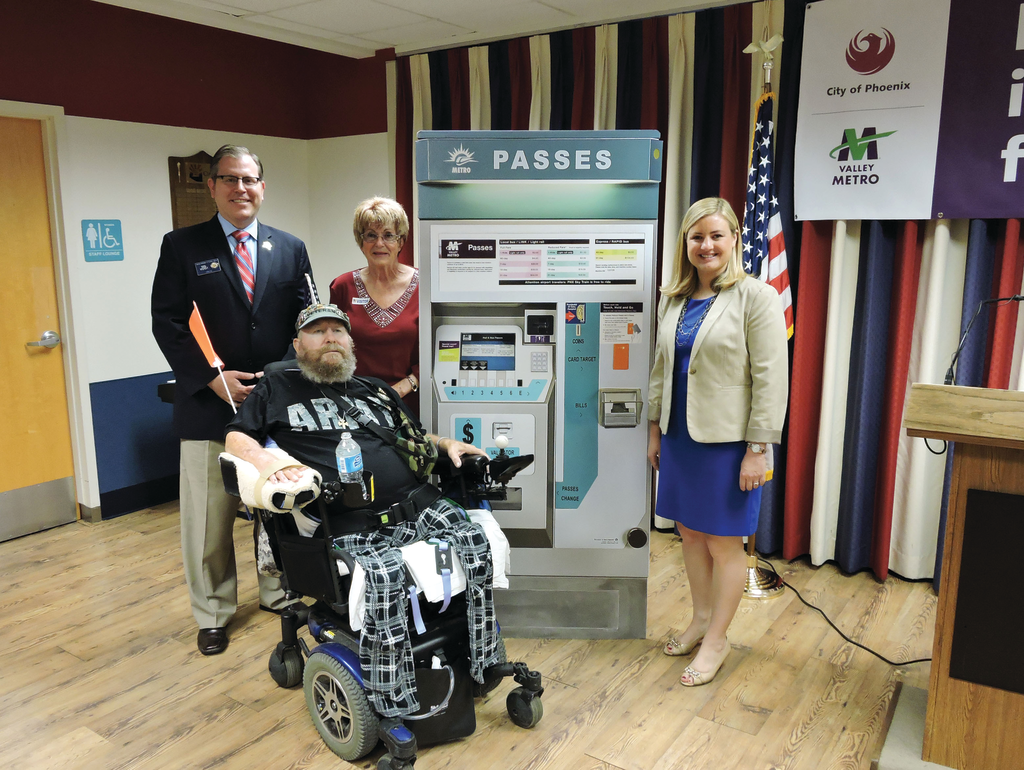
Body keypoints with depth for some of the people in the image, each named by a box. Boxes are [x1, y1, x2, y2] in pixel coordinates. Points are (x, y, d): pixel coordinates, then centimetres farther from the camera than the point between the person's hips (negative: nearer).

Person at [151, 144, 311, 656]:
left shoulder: (290, 249, 8)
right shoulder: (182, 246, 2)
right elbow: (167, 323, -3)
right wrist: (212, 379, -13)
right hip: (208, 403, -2)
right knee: (209, 518, 7)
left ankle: (278, 591, 34)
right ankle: (213, 613, 25)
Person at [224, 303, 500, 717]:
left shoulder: (376, 389, 30)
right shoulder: (278, 389, 20)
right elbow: (236, 438, 13)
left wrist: (447, 444, 14)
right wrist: (271, 464, -9)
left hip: (415, 502, 5)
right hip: (350, 524, -4)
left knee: (474, 542, -23)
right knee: (383, 577, -36)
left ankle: (483, 666, -12)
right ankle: (390, 710, -23)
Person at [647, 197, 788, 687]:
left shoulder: (756, 297, -9)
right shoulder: (674, 299, 9)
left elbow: (771, 379, -13)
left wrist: (757, 449, -15)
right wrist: (655, 428, 15)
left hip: (728, 441, -6)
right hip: (680, 435, 6)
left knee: (724, 543, 5)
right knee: (690, 533, 16)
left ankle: (717, 640, 22)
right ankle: (701, 619, 35)